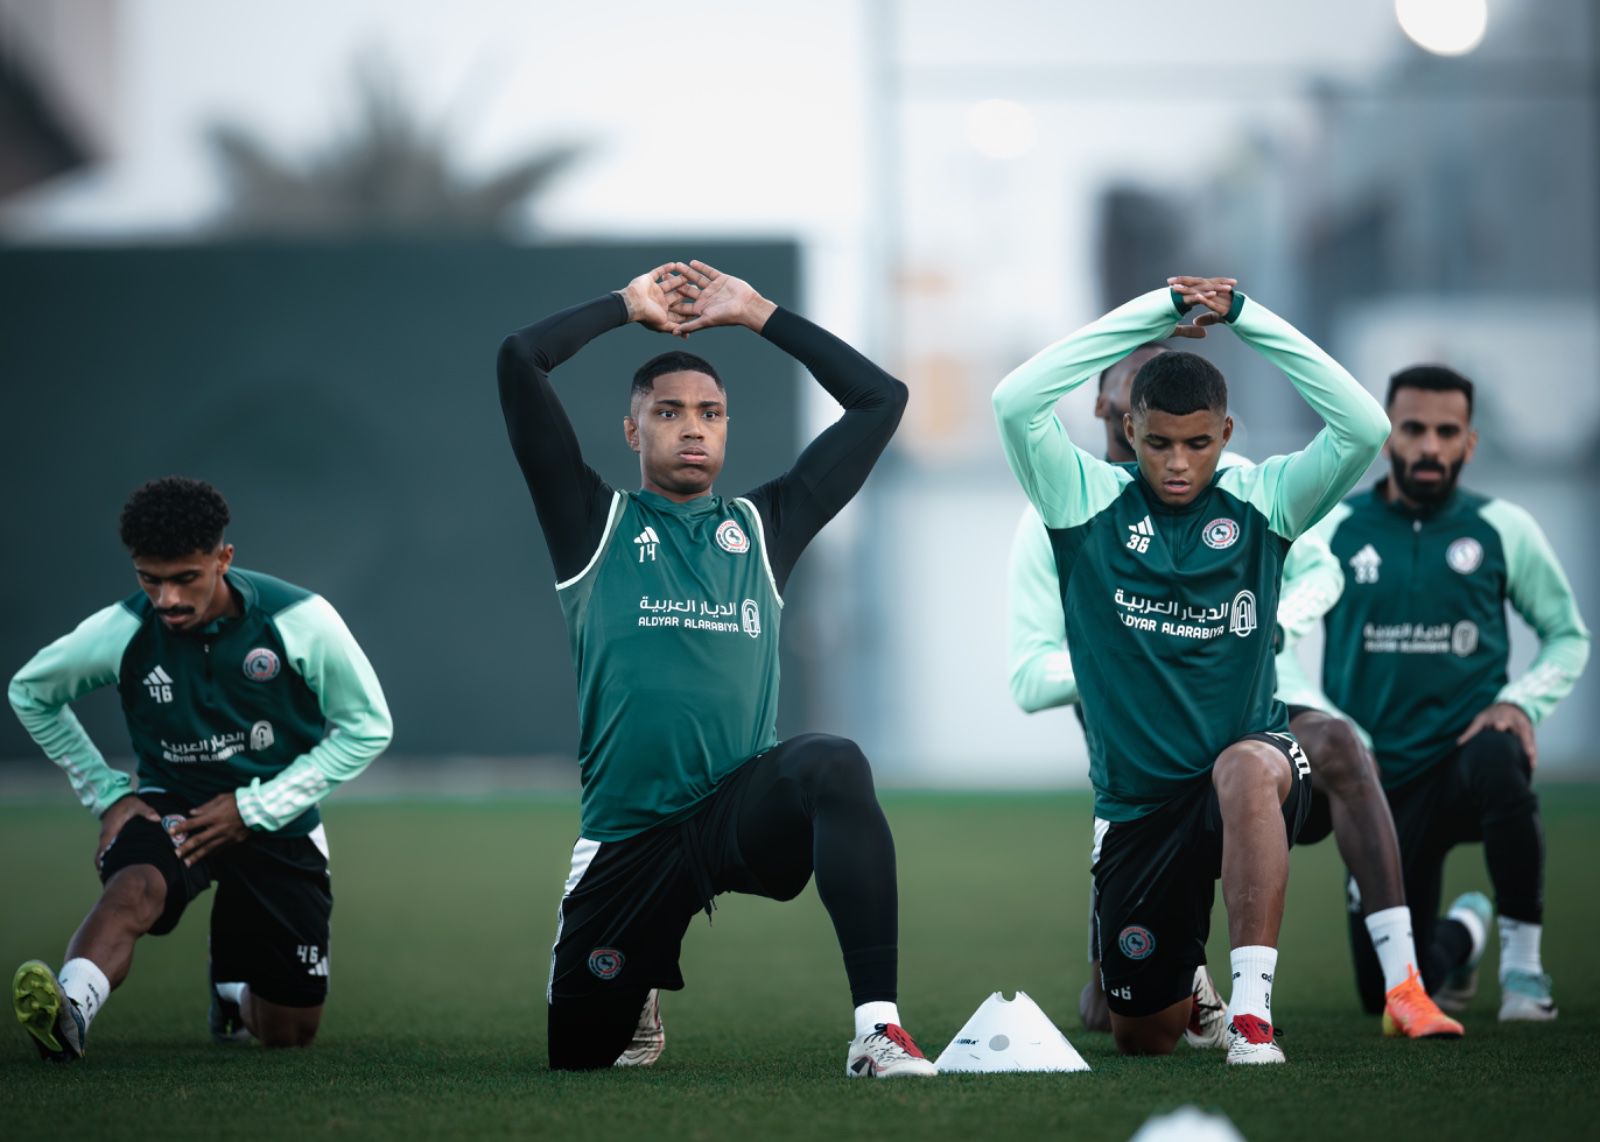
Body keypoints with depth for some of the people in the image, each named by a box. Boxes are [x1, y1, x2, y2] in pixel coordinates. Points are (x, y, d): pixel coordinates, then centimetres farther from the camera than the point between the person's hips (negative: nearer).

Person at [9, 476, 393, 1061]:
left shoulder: (301, 622, -18)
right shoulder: (120, 633, -14)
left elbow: (368, 726, -8)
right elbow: (29, 692, 5)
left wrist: (257, 807, -15)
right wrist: (107, 793, -3)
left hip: (276, 821, 1)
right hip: (172, 809, -1)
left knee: (290, 1033, 4)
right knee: (134, 888, -38)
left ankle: (233, 985, 39)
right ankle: (67, 1011, -64)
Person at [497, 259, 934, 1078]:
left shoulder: (764, 527, 15)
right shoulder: (595, 524, 9)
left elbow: (880, 399, 15)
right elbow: (519, 362, 1)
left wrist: (758, 314, 15)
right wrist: (628, 307, 14)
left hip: (744, 809, 0)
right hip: (628, 832, 0)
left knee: (835, 766, -35)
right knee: (578, 1051, 5)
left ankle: (876, 1027, -39)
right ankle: (640, 1000, 44)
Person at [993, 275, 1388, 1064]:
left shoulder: (1263, 503, -1)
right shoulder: (1089, 503, -2)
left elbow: (1364, 427, -16)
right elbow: (1016, 402, -18)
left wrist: (1246, 316, -17)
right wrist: (1154, 313, -18)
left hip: (1253, 771, -2)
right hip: (1137, 802, 2)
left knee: (1246, 767, -40)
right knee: (1145, 1037, 7)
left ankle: (1252, 1012, -36)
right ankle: (1187, 987, 46)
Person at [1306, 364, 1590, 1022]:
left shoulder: (1502, 529, 1)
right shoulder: (1334, 531, 2)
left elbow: (1568, 635, 11)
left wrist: (1522, 701, -9)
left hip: (1467, 750, -2)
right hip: (1382, 781, 2)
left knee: (1498, 763, -41)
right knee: (1387, 993, 0)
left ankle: (1522, 962, -23)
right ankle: (1462, 933, 37)